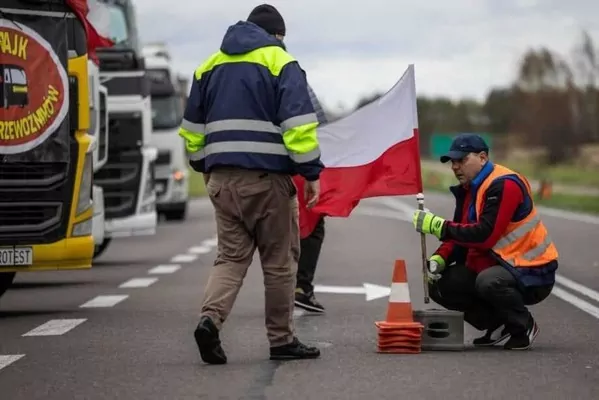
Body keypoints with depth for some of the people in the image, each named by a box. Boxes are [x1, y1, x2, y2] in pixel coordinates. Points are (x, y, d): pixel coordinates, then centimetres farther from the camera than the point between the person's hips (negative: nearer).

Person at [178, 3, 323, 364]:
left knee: (231, 257, 8)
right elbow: (298, 125, -11)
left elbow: (192, 128, 19)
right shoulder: (281, 63, -2)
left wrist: (203, 167, 29)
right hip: (267, 178, -5)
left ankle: (211, 318, -16)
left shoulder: (211, 65, 15)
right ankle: (282, 340, 11)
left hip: (222, 178, 5)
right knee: (279, 261, 6)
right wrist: (312, 172, -6)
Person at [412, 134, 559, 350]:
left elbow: (484, 235, -28)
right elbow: (460, 237, 11)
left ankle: (524, 327, -10)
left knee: (489, 281, -38)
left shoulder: (504, 185, -20)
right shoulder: (468, 190, 10)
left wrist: (438, 226, -25)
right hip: (492, 266, 9)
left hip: (532, 275, -9)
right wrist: (439, 259, -8)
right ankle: (498, 325, 6)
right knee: (440, 285, -4)